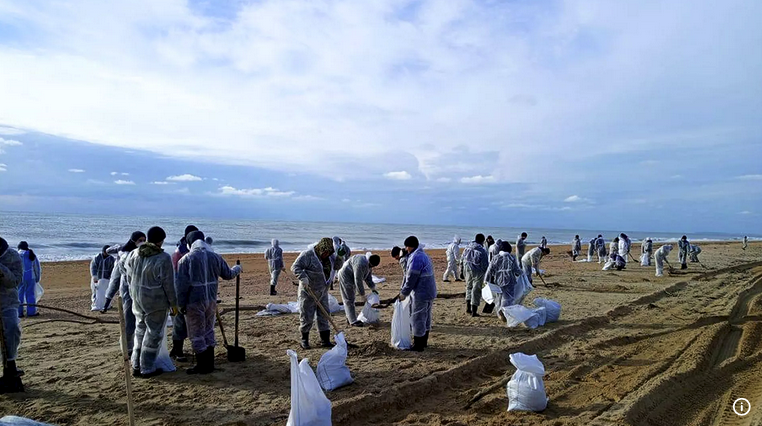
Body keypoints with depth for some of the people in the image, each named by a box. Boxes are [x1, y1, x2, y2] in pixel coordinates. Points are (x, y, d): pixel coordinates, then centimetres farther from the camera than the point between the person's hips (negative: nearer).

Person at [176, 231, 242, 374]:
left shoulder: (186, 259, -10)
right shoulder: (215, 257, 2)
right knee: (208, 331, 17)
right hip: (211, 301, 5)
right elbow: (228, 274, 13)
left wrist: (181, 304, -3)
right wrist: (237, 269, 34)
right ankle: (209, 364, 24)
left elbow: (181, 284, -11)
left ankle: (202, 366, 11)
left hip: (194, 302, -5)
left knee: (196, 334, 5)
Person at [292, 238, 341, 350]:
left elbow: (337, 266, 5)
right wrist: (303, 277, -38)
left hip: (323, 292, 6)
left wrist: (339, 258, -14)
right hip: (308, 291, -6)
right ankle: (304, 340, 18)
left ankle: (325, 340, 14)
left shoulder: (329, 256, 3)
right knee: (307, 317, 1)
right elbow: (295, 266, -23)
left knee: (324, 315, 7)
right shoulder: (307, 254, -17)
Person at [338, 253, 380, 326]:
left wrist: (373, 288, -3)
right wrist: (362, 295, -22)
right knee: (349, 300, -8)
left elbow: (368, 277, 8)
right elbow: (358, 281, -30)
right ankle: (353, 321, -7)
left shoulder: (369, 265, -2)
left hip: (351, 278, 10)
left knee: (351, 299, 17)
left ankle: (350, 318, 28)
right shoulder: (361, 264, -34)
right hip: (345, 277, -10)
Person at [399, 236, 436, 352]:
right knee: (426, 318, 19)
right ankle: (424, 342, 31)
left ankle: (418, 346, 6)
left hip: (421, 293, -10)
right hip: (429, 292, 10)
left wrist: (404, 293, -8)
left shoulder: (416, 258, -20)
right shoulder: (423, 255, 15)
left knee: (418, 319, -1)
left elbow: (411, 278, -19)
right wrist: (403, 289, 19)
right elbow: (409, 275, 18)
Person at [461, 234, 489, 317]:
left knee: (469, 287, 22)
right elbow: (485, 265, -12)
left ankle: (468, 307, 15)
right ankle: (474, 311, 7)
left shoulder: (467, 248, 1)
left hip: (468, 271, 4)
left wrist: (462, 271, 18)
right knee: (476, 290, 4)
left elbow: (462, 260, 9)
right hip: (478, 273, -4)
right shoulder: (482, 250, -14)